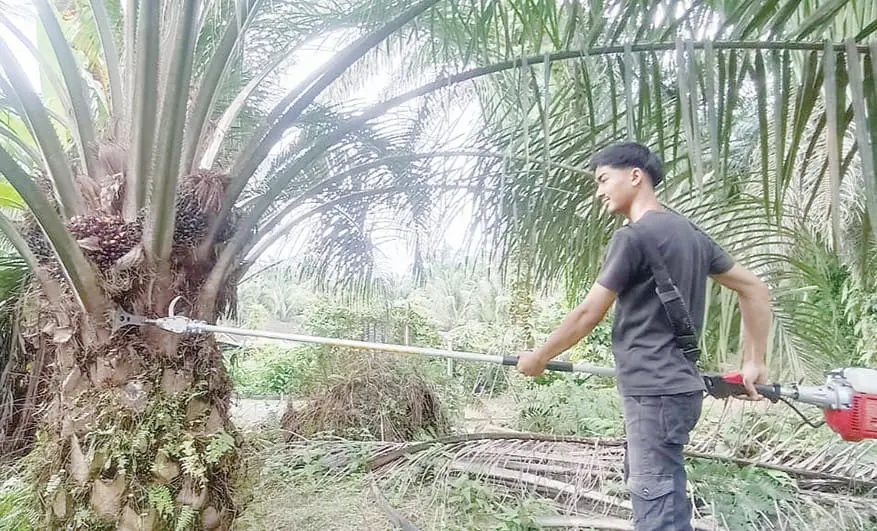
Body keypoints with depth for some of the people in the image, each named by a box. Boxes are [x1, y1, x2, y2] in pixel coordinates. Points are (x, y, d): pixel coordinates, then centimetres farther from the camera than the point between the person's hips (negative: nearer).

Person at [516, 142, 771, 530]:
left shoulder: (633, 236, -14)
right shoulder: (690, 233, 13)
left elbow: (588, 314, -11)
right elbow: (755, 290, 17)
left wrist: (538, 358, 2)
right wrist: (753, 362, 17)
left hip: (654, 393, -9)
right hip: (674, 387, 9)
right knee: (648, 491, 20)